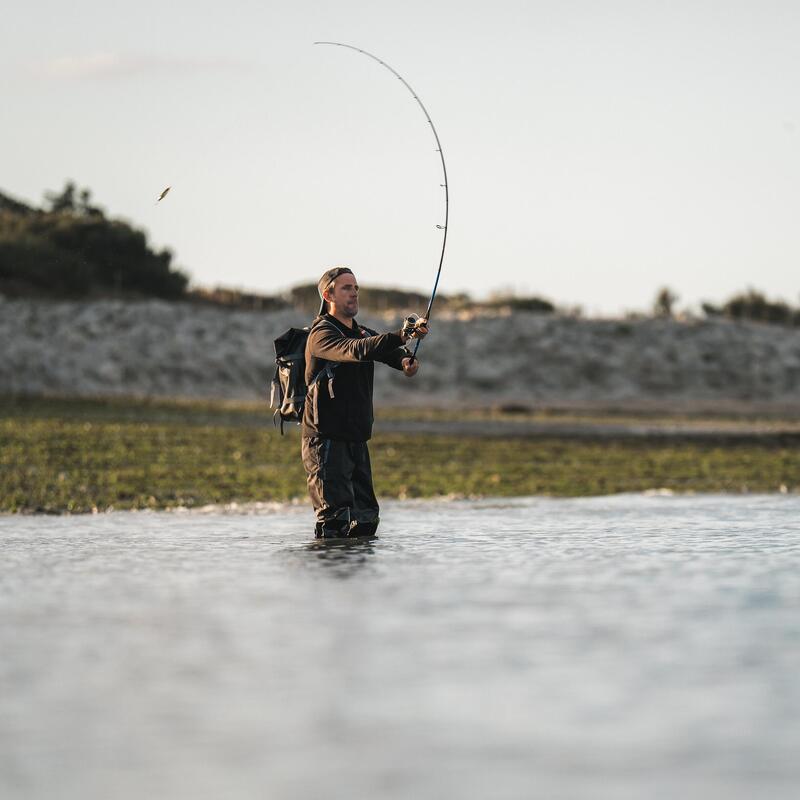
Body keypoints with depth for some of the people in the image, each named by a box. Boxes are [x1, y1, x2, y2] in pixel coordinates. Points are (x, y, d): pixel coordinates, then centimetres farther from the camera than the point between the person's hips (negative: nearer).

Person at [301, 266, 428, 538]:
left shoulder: (363, 334, 18)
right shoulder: (321, 335, -11)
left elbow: (388, 352, 2)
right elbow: (356, 351, -29)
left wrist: (406, 360, -22)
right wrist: (401, 336, -39)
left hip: (356, 441, 8)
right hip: (326, 441, -8)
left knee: (366, 517, 8)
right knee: (335, 515, -13)